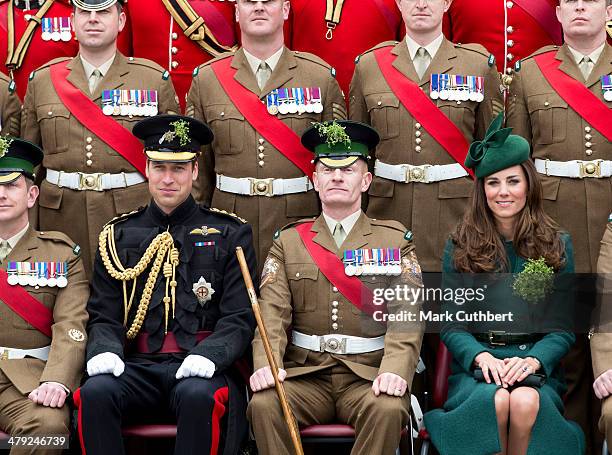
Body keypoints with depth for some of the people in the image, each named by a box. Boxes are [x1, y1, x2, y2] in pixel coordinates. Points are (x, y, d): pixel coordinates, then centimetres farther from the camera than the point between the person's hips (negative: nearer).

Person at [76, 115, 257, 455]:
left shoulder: (230, 234, 9)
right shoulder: (118, 236, 16)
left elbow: (240, 319, 2)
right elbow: (104, 317, 12)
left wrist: (208, 356, -18)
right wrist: (105, 350, -11)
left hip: (198, 366, -2)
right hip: (136, 367, 2)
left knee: (198, 396, -36)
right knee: (95, 392, -30)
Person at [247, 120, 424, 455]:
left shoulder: (396, 240, 9)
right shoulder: (288, 241, 13)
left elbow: (407, 312, -4)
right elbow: (273, 313, 1)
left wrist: (395, 369, -23)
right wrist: (266, 364, -20)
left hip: (369, 374, -1)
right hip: (304, 373, 1)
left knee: (389, 409, -32)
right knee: (263, 404, -29)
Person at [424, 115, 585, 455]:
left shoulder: (558, 244, 10)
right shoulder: (460, 245, 10)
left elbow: (563, 328, 6)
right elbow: (451, 324, 5)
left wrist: (533, 360, -13)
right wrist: (482, 356, -15)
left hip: (538, 366, 0)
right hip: (475, 365, 0)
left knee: (526, 402, -35)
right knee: (495, 401, -36)